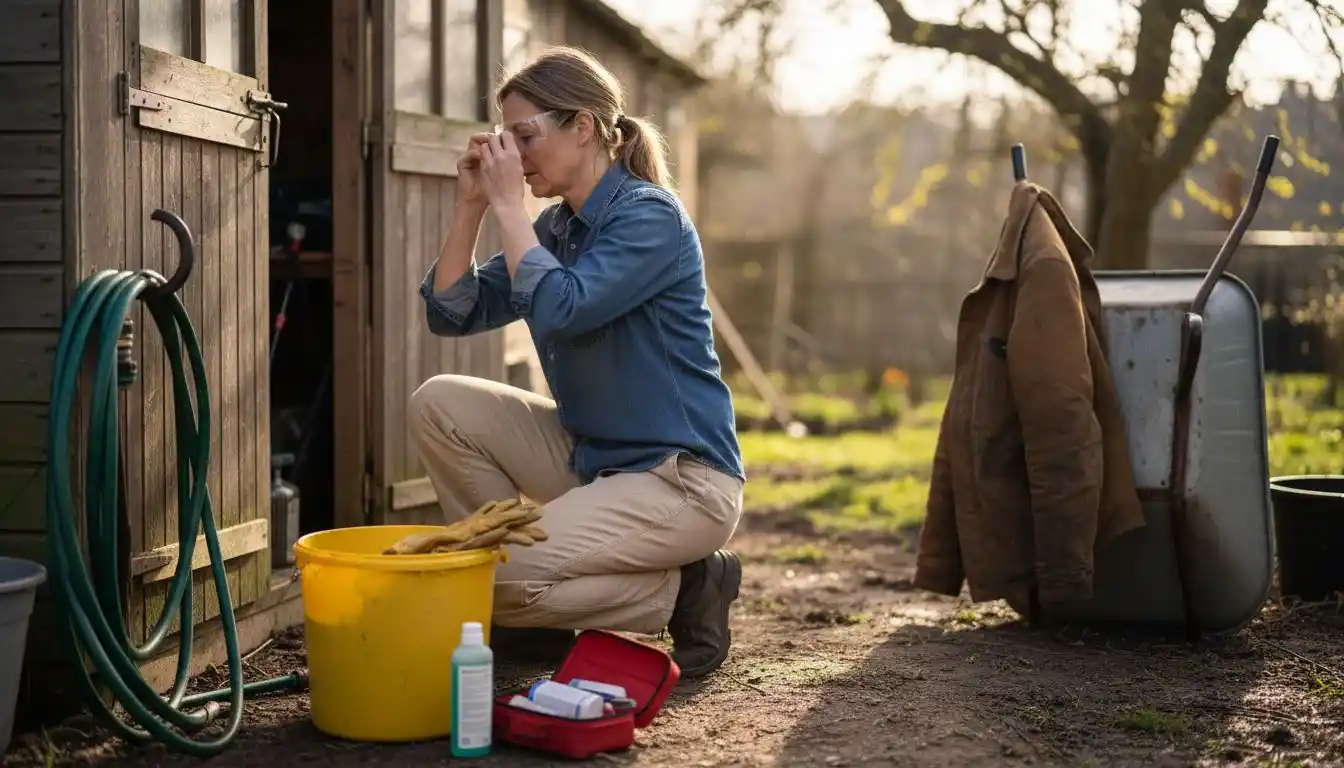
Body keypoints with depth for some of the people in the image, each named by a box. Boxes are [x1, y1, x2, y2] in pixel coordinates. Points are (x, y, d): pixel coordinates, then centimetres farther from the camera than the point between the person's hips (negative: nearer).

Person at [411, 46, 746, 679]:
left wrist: (508, 204, -18)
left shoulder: (649, 216, -15)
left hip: (684, 479, -8)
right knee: (439, 404, -2)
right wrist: (471, 202, -2)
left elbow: (558, 311, -29)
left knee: (503, 576, -23)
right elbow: (451, 313, 6)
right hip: (591, 456, 9)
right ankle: (528, 610, 5)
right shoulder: (555, 226, 9)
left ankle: (684, 591, -1)